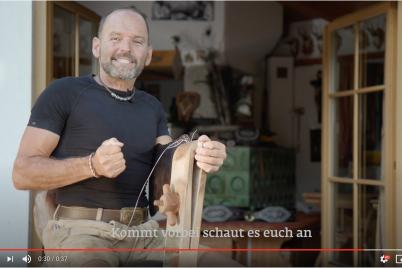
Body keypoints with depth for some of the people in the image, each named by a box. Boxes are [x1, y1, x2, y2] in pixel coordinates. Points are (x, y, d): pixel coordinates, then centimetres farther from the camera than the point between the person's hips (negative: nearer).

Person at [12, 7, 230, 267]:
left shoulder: (152, 107, 19)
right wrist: (92, 165, -20)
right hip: (79, 229, -5)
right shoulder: (64, 92, 2)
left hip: (142, 230, 6)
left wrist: (200, 160, -15)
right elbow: (23, 173, -5)